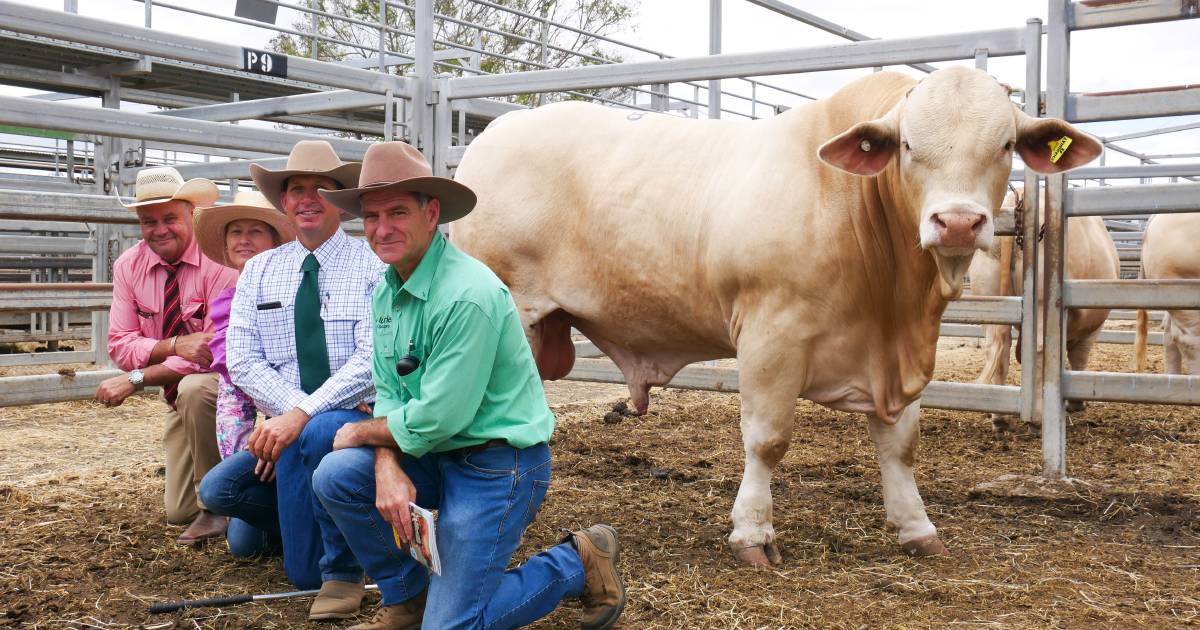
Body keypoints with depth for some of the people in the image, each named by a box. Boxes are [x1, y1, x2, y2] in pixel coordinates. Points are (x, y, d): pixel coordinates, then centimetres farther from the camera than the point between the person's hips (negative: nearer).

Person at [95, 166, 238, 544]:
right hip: (179, 400, 5)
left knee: (194, 388, -39)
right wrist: (175, 346, -29)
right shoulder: (128, 267, -4)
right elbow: (120, 345, -9)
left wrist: (137, 379, -27)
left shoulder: (219, 261, -21)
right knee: (178, 510, 3)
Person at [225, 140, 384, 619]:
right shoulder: (259, 271, 8)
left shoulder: (373, 266, -5)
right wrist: (292, 410, -16)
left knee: (319, 435, -38)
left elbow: (373, 359, -16)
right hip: (288, 424, 3)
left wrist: (305, 415, -25)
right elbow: (242, 359, 0)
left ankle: (343, 570, -15)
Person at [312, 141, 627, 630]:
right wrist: (387, 464, -14)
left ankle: (580, 563, 13)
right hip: (436, 456, 8)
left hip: (499, 464, -8)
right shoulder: (387, 290, 4)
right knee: (336, 476, -11)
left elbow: (438, 417, -24)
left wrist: (363, 432, -7)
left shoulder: (468, 294, -25)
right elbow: (388, 392, 5)